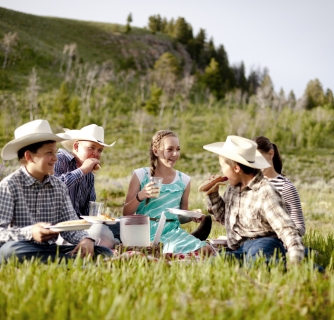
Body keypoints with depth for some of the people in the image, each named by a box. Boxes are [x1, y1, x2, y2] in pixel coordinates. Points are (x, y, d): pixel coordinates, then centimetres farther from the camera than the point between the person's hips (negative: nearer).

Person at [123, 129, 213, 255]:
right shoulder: (140, 175, 3)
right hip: (146, 231, -4)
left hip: (172, 231, 4)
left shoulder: (184, 180, 12)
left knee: (205, 249, -24)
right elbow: (126, 213, 3)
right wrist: (140, 196, -15)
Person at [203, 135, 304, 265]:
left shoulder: (265, 193, -11)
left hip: (262, 243, -8)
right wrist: (213, 194, 14)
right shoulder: (233, 188, 14)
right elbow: (224, 218, 31)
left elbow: (287, 230, -19)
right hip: (238, 250, 8)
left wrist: (295, 260, -34)